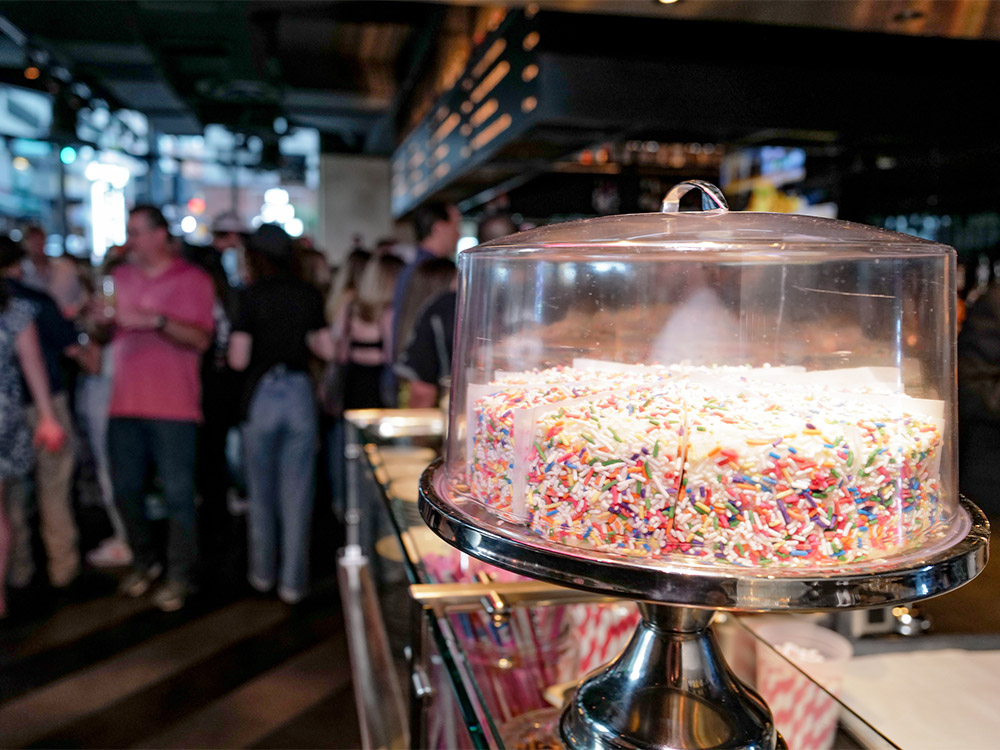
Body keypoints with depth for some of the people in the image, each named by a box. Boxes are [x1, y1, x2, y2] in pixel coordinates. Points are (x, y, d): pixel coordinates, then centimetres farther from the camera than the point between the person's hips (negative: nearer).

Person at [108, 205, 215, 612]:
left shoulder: (193, 280, -1)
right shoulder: (120, 277, 15)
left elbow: (201, 338, -12)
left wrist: (155, 320, -23)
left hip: (173, 406, -5)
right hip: (125, 404, 5)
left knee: (178, 494, -1)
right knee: (126, 490, 11)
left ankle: (179, 575, 12)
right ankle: (144, 561, 31)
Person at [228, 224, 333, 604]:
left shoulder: (253, 295, -7)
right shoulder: (310, 295, 2)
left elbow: (238, 359, -10)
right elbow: (327, 349, 4)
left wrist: (247, 340, 11)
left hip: (262, 395, -2)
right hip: (300, 394, 2)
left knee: (261, 493, 15)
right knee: (296, 494, 7)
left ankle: (263, 573, 27)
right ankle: (293, 580, 11)